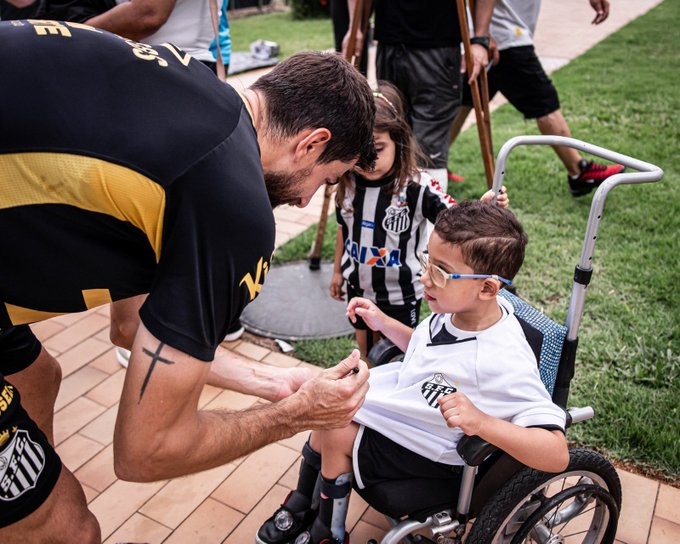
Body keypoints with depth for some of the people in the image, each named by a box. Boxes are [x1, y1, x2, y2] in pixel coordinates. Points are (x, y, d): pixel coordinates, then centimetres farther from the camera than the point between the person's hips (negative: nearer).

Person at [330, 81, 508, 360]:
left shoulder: (417, 186, -26)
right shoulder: (347, 184, -12)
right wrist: (337, 270, 15)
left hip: (400, 292, -4)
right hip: (359, 286, 5)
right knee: (365, 348, 27)